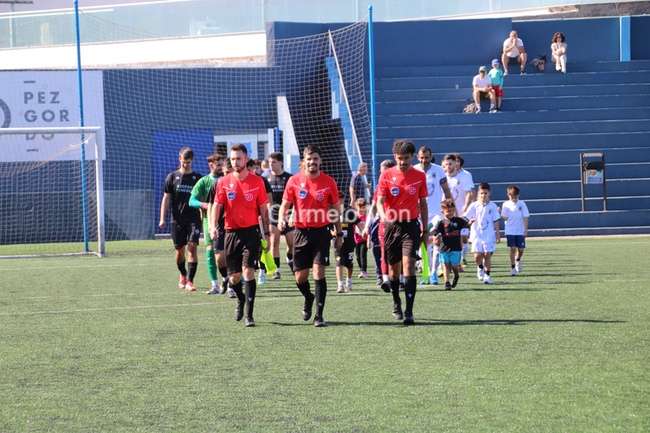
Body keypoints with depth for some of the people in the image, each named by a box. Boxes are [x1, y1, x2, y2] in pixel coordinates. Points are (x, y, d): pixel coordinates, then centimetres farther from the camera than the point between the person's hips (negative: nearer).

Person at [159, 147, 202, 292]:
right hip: (177, 220, 1)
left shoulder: (197, 177, 5)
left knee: (192, 248, -14)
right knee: (180, 250, 8)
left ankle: (189, 281, -17)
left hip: (194, 219, -1)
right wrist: (162, 218, -4)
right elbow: (166, 198, 5)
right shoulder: (172, 177, 5)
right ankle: (183, 275, 33)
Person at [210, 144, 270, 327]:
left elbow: (263, 209, 6)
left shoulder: (257, 181, 1)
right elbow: (217, 206, 0)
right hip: (232, 233, 2)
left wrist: (266, 233, 4)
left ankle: (249, 315, -10)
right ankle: (240, 299, 39)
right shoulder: (224, 182, 4)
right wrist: (213, 226, -17)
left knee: (248, 271, -14)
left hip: (251, 231, -2)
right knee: (234, 276, 6)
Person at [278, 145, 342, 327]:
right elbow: (285, 205, 5)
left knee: (318, 272, -12)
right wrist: (282, 219, -16)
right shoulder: (294, 181, -1)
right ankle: (308, 299, 40)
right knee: (300, 277, 6)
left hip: (321, 232, -2)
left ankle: (319, 315, -6)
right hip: (301, 232, 2)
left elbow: (335, 209, 8)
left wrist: (339, 234, 8)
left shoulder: (328, 182, -1)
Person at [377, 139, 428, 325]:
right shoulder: (386, 175, 0)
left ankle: (409, 311, -17)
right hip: (392, 225, 1)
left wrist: (425, 229, 10)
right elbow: (380, 200, -8)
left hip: (411, 225, -1)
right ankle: (396, 304, 33)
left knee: (408, 265, -15)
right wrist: (383, 216, -29)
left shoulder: (419, 176, 3)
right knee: (394, 268, 10)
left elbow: (423, 203, 11)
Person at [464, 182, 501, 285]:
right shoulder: (474, 206, 1)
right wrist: (470, 221, -19)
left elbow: (496, 221, 6)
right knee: (477, 256, -7)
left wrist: (497, 234, 5)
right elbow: (466, 218, 4)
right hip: (477, 235, 0)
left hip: (489, 235, 0)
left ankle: (487, 275, 9)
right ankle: (480, 268, 24)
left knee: (487, 255, -2)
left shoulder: (492, 206, 2)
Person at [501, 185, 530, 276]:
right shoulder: (506, 204, -1)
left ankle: (518, 260, 35)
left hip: (520, 231, 1)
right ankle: (513, 268, 1)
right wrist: (500, 213, -25)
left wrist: (525, 230, -4)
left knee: (521, 249, 3)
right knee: (512, 249, -6)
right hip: (510, 231, -1)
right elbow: (504, 218, -4)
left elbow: (525, 217, 0)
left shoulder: (522, 204, -2)